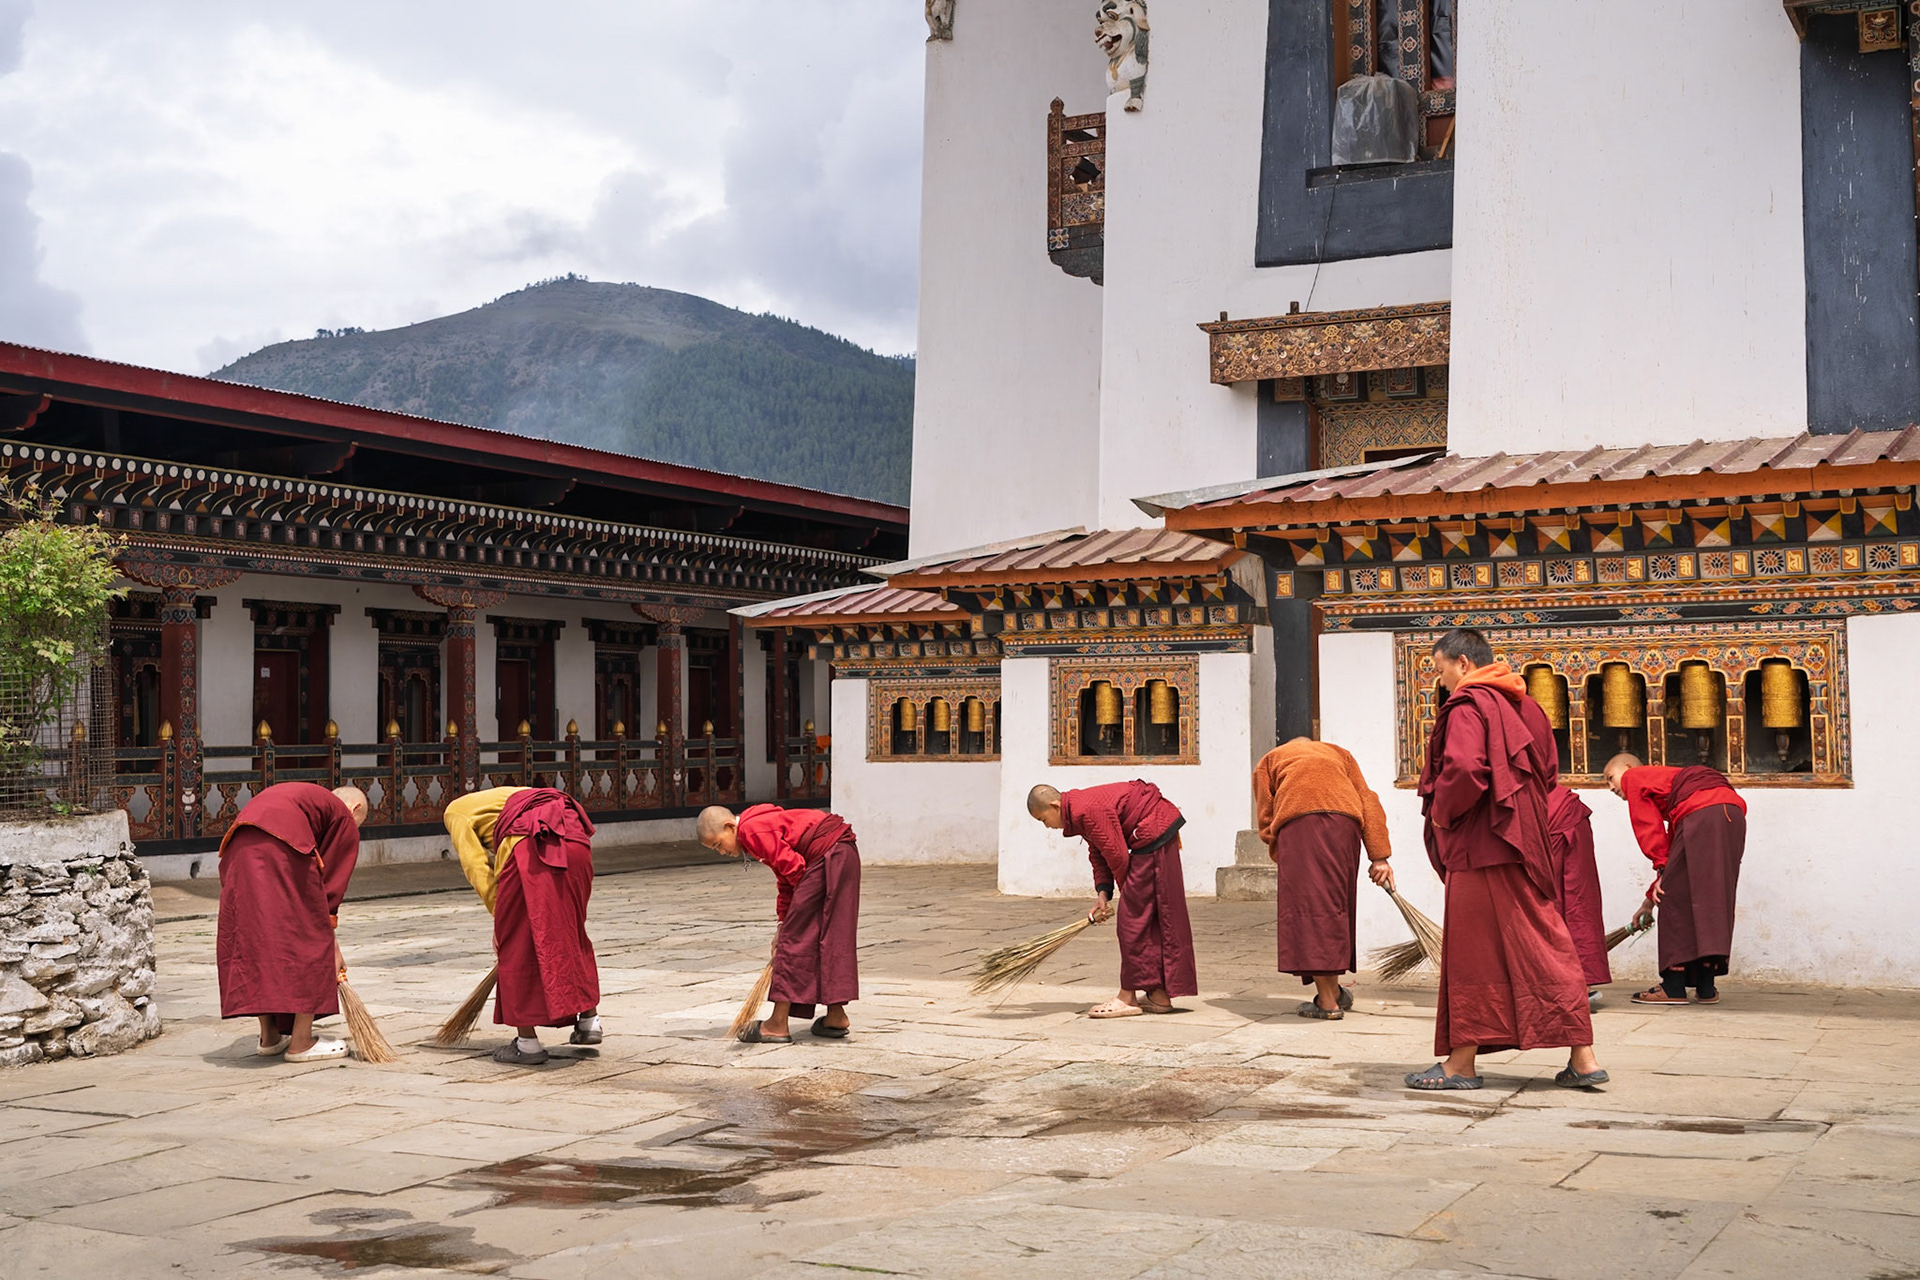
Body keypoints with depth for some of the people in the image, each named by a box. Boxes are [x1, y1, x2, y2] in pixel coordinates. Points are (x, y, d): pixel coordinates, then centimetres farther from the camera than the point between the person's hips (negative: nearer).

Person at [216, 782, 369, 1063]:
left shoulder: (307, 798, 37)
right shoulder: (345, 820, 18)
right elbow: (331, 887, 11)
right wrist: (333, 948, 17)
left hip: (238, 849, 7)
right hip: (282, 851, -7)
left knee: (254, 938, 16)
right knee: (309, 943, 5)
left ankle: (270, 1037, 23)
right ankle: (301, 1042, 6)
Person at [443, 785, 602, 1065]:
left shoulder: (457, 811, 24)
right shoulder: (517, 797, 40)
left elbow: (476, 868, 9)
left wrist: (500, 914, 13)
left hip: (529, 850, -6)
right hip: (576, 843, 6)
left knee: (517, 944, 7)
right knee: (571, 933, 23)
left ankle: (527, 1041, 12)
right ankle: (589, 1020, 28)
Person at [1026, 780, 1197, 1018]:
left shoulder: (1088, 811, -21)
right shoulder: (1079, 812, 13)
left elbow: (1117, 856, -18)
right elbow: (1098, 855, 14)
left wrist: (1127, 890, -2)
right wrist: (1103, 894, 0)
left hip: (1154, 835, -11)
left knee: (1134, 920, -7)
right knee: (1151, 917, 13)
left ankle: (1128, 997, -4)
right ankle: (1159, 994, 18)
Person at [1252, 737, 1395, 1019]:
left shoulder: (1270, 760, 33)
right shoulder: (1338, 753, 37)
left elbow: (1266, 819, 19)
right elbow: (1368, 802, 21)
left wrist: (1283, 859, 25)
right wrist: (1380, 857, 13)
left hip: (1297, 819, -3)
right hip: (1345, 816, 3)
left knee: (1308, 901, -2)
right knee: (1335, 901, 16)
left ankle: (1327, 1001, -3)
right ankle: (1334, 990, 22)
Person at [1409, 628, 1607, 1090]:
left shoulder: (1467, 706, -12)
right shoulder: (1525, 706, 15)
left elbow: (1463, 769, -25)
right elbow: (1548, 774, 18)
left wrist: (1441, 813, -10)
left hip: (1480, 845, -8)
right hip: (1525, 842, 8)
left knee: (1471, 951, -1)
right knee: (1543, 946, 8)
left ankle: (1462, 1063, 6)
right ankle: (1582, 1058, 6)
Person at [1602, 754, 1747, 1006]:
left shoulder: (1633, 777, 19)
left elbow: (1649, 829, 4)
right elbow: (1670, 846, 38)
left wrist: (1662, 868, 0)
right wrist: (1650, 899, 39)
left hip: (1702, 815, -8)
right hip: (1733, 815, 8)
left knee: (1676, 901, -1)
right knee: (1712, 901, 11)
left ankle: (1674, 987, -1)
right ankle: (1706, 987, 11)